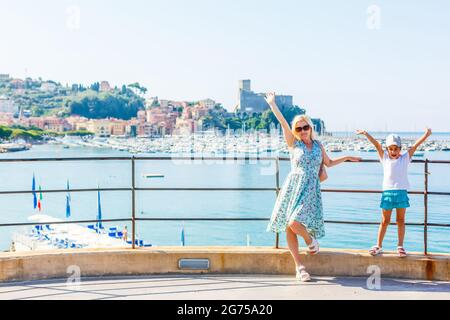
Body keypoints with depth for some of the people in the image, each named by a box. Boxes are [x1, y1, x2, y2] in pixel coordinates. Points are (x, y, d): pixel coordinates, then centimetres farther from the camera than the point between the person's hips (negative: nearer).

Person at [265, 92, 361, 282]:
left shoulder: (318, 145, 13)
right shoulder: (293, 143, 5)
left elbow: (328, 163, 27)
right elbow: (282, 122, -3)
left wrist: (347, 158, 28)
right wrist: (272, 104, -8)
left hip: (310, 189, 0)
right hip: (293, 186, 0)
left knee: (294, 223, -21)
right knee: (288, 227, -5)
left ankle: (310, 239, 12)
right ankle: (299, 267, 3)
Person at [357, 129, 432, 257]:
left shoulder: (405, 158, 6)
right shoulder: (385, 157, 8)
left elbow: (415, 145, -4)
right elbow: (377, 145, -3)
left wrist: (426, 135, -16)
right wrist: (366, 134, -12)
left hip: (401, 192, 0)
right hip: (387, 192, 0)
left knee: (401, 220, 7)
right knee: (385, 221, 7)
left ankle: (400, 246, 14)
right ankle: (378, 246, 14)